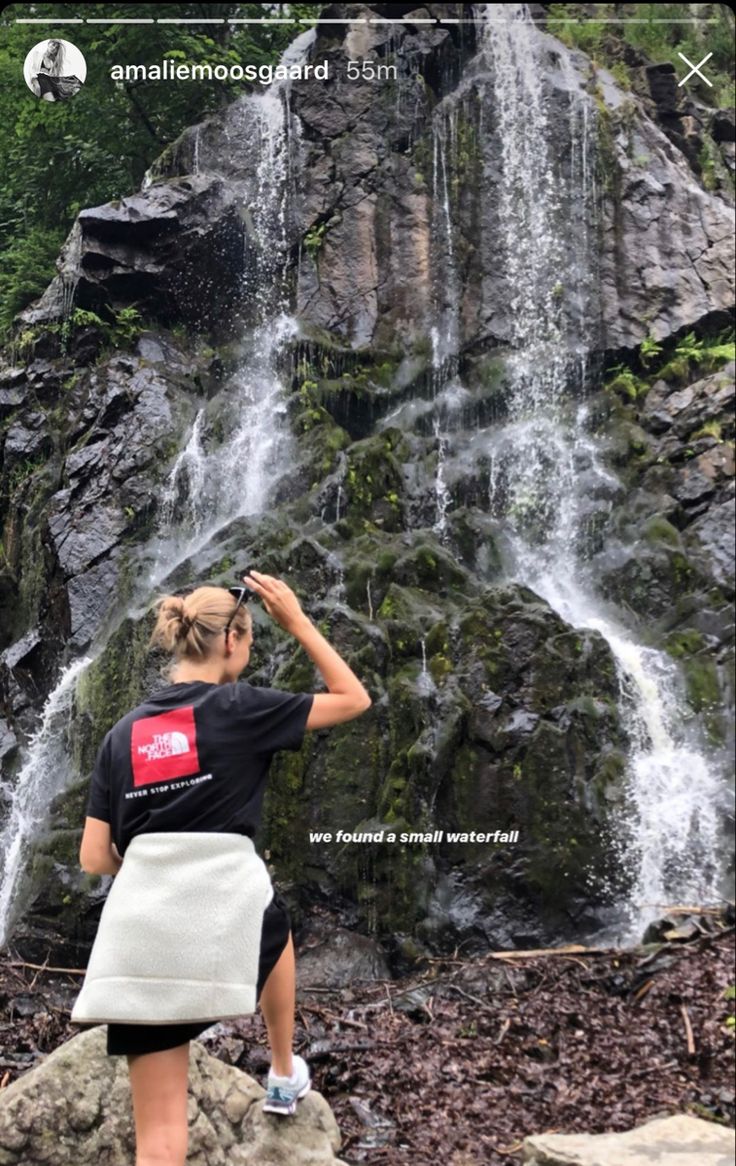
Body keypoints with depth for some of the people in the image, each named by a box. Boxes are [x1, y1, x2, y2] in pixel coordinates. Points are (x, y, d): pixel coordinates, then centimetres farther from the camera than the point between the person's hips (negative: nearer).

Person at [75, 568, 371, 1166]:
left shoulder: (122, 733, 7)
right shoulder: (240, 708, -5)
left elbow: (95, 859, 5)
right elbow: (354, 699, 6)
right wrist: (298, 620, 8)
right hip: (231, 926, -2)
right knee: (275, 928, 37)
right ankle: (284, 1078, 54)